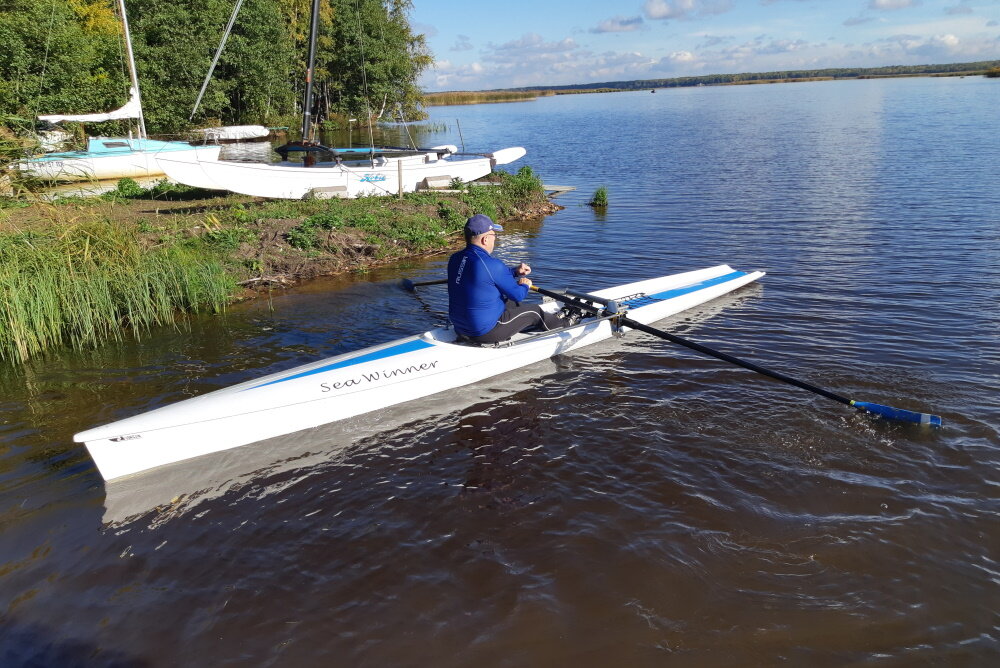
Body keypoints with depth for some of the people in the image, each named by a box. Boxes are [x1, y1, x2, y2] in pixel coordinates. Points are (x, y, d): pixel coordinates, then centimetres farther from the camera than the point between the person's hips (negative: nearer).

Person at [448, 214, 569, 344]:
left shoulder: (455, 259, 0)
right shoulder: (491, 265, -25)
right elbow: (518, 295, -11)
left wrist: (514, 271, 14)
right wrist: (525, 286, 10)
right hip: (486, 332, -8)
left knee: (512, 304, 29)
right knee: (534, 310, 14)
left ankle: (550, 320, 51)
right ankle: (563, 325, 43)